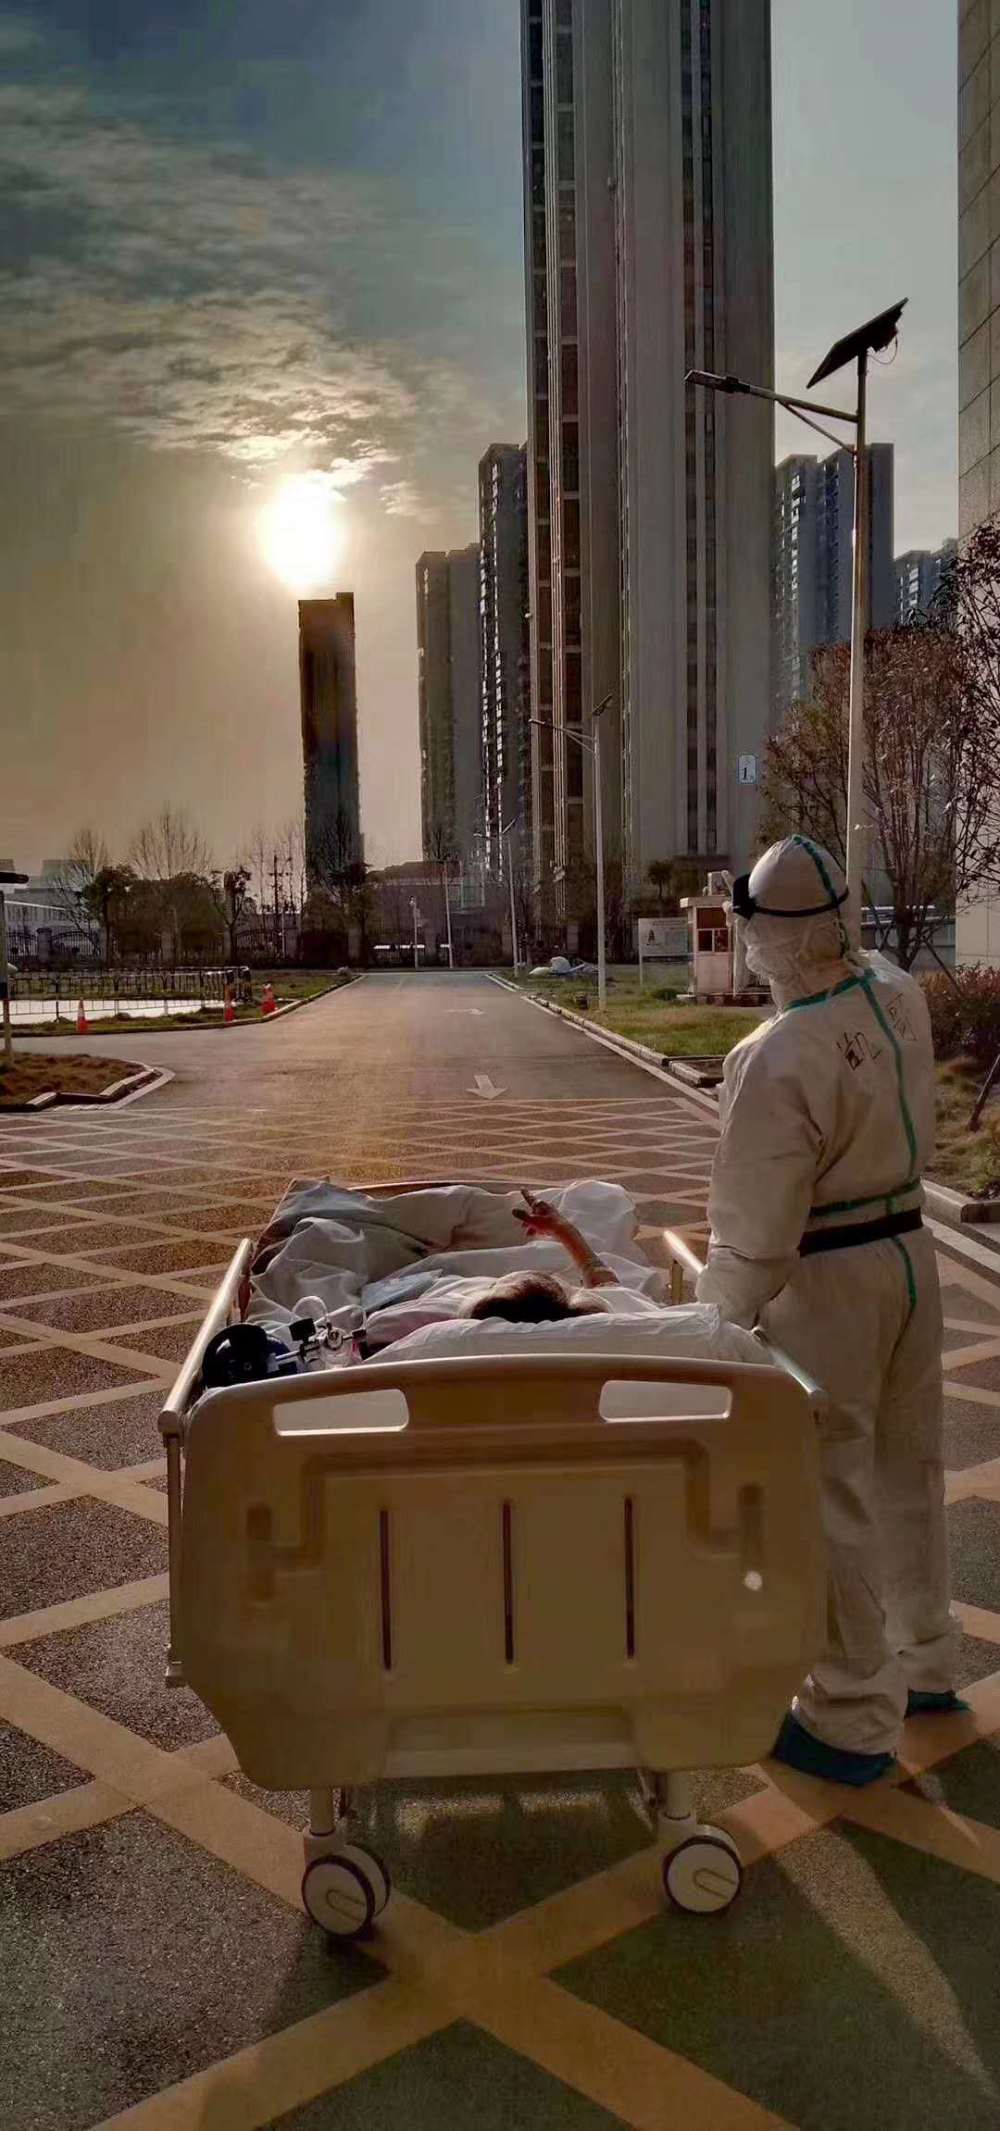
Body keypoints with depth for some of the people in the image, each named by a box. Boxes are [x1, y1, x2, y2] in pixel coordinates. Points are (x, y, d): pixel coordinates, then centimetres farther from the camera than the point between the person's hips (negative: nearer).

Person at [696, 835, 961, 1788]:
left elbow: (756, 1232, -21)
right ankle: (925, 1663, 41)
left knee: (832, 1496, 6)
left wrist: (715, 1321, -8)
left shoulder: (779, 1059, -27)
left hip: (828, 1282, -8)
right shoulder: (901, 999, -5)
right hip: (909, 1255, 8)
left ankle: (852, 1722, 20)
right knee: (906, 1468, 22)